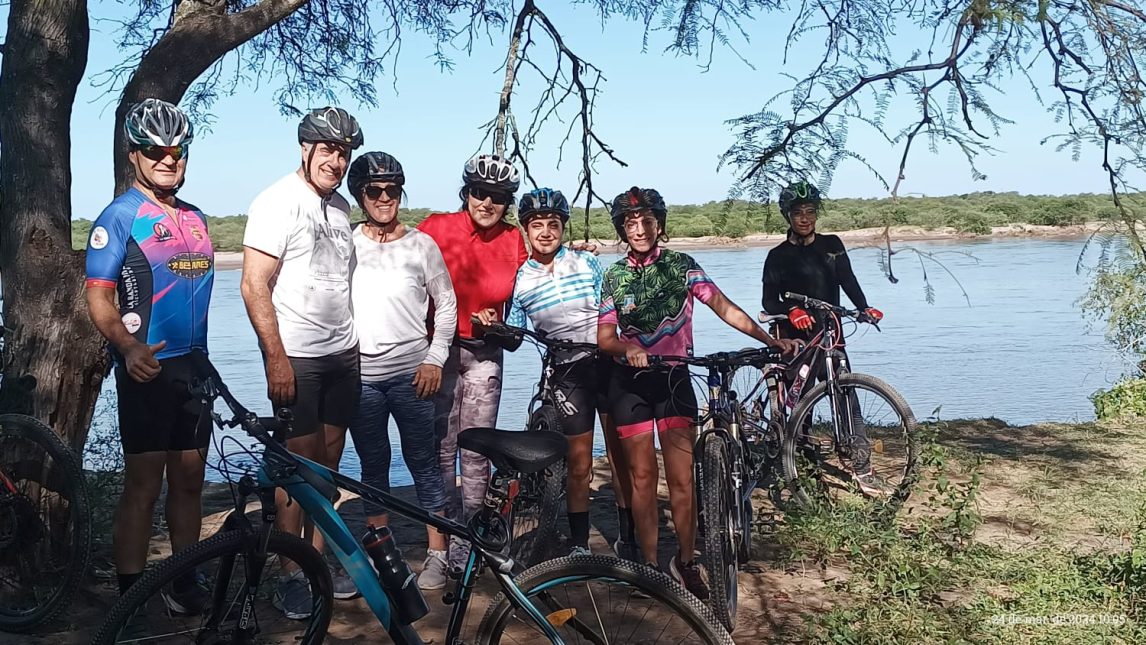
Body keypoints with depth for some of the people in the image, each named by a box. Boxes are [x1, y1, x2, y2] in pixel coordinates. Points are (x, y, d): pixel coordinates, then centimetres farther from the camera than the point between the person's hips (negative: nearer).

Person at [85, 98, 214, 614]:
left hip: (194, 368, 6)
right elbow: (98, 296, -13)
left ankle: (184, 583, 22)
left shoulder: (196, 219, 14)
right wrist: (129, 347, -29)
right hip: (148, 368, -6)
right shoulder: (120, 215, -6)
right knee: (143, 487, -2)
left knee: (189, 480, 11)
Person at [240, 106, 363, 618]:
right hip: (297, 359, -6)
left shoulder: (340, 207, 12)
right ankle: (291, 576, 11)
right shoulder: (277, 203, -10)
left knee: (329, 462, 12)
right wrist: (276, 358, -18)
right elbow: (254, 286, -14)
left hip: (343, 355, 7)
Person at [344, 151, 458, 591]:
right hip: (359, 376, 2)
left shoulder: (421, 245, 2)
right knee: (373, 467, 11)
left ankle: (437, 555, 10)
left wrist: (435, 358, -4)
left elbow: (446, 304, 6)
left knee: (424, 465, 2)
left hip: (412, 373, -1)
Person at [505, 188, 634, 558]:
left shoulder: (587, 262, 4)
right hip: (568, 372, 0)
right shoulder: (519, 280, 4)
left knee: (621, 455, 3)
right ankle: (579, 544, 15)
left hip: (609, 362, 0)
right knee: (579, 463, 2)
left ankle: (628, 538, 15)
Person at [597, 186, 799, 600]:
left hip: (673, 379, -1)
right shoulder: (614, 276, 3)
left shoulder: (681, 266, -1)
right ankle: (651, 566, 14)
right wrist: (627, 347, -23)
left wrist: (770, 340, -18)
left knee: (681, 479, -4)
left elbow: (723, 307, -9)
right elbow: (604, 337, -1)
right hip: (630, 382, 1)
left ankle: (686, 563, 13)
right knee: (643, 477, 4)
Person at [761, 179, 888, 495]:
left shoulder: (832, 245, 12)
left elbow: (847, 280, 7)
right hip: (795, 340, -3)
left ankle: (862, 468, -1)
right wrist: (791, 311, -26)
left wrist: (864, 308, -11)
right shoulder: (778, 256, 2)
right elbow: (769, 301, -5)